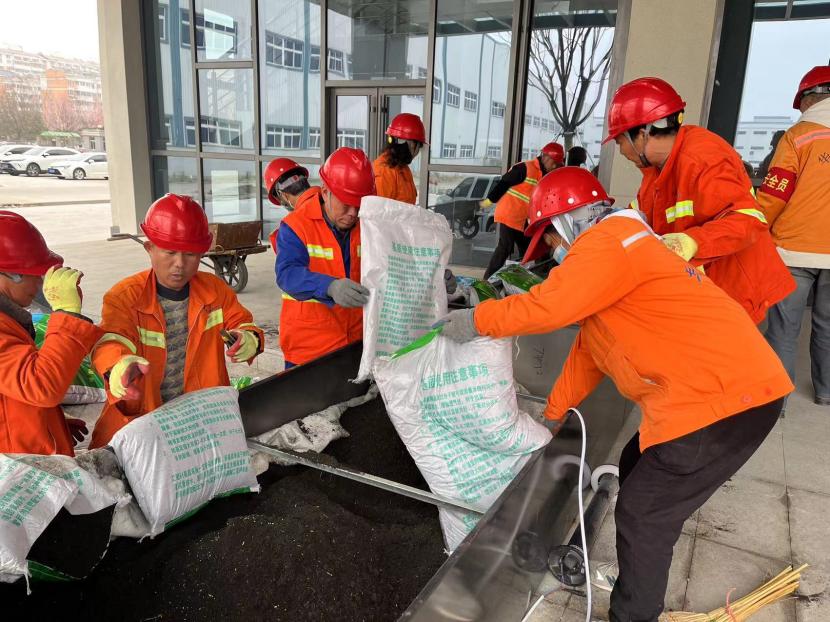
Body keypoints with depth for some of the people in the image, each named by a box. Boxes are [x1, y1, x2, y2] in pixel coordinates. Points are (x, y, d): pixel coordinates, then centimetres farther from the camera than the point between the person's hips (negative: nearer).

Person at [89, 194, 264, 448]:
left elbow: (242, 323, 12)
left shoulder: (215, 289, 5)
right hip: (138, 418, -2)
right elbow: (111, 341, -21)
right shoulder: (124, 296, -6)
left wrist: (249, 339, -14)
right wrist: (120, 367, -46)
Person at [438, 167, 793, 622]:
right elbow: (589, 348, 23)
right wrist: (553, 414, 25)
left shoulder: (607, 241, -12)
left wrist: (478, 320, -8)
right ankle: (635, 582, 40)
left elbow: (551, 305, -24)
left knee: (644, 514, 0)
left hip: (721, 395, -11)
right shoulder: (612, 249, 21)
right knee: (637, 473, 23)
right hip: (724, 385, 11)